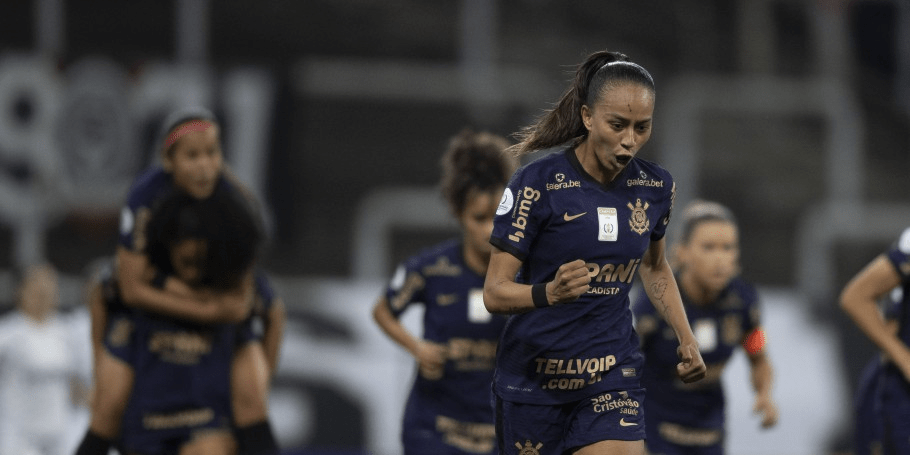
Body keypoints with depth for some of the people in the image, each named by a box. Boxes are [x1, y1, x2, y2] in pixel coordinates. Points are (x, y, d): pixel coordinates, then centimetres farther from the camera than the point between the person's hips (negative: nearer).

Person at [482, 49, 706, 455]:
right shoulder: (538, 182, -15)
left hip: (613, 378, 3)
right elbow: (495, 292, -16)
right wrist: (549, 293, -35)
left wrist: (685, 338, 11)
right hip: (534, 373, -3)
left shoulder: (656, 187, 0)